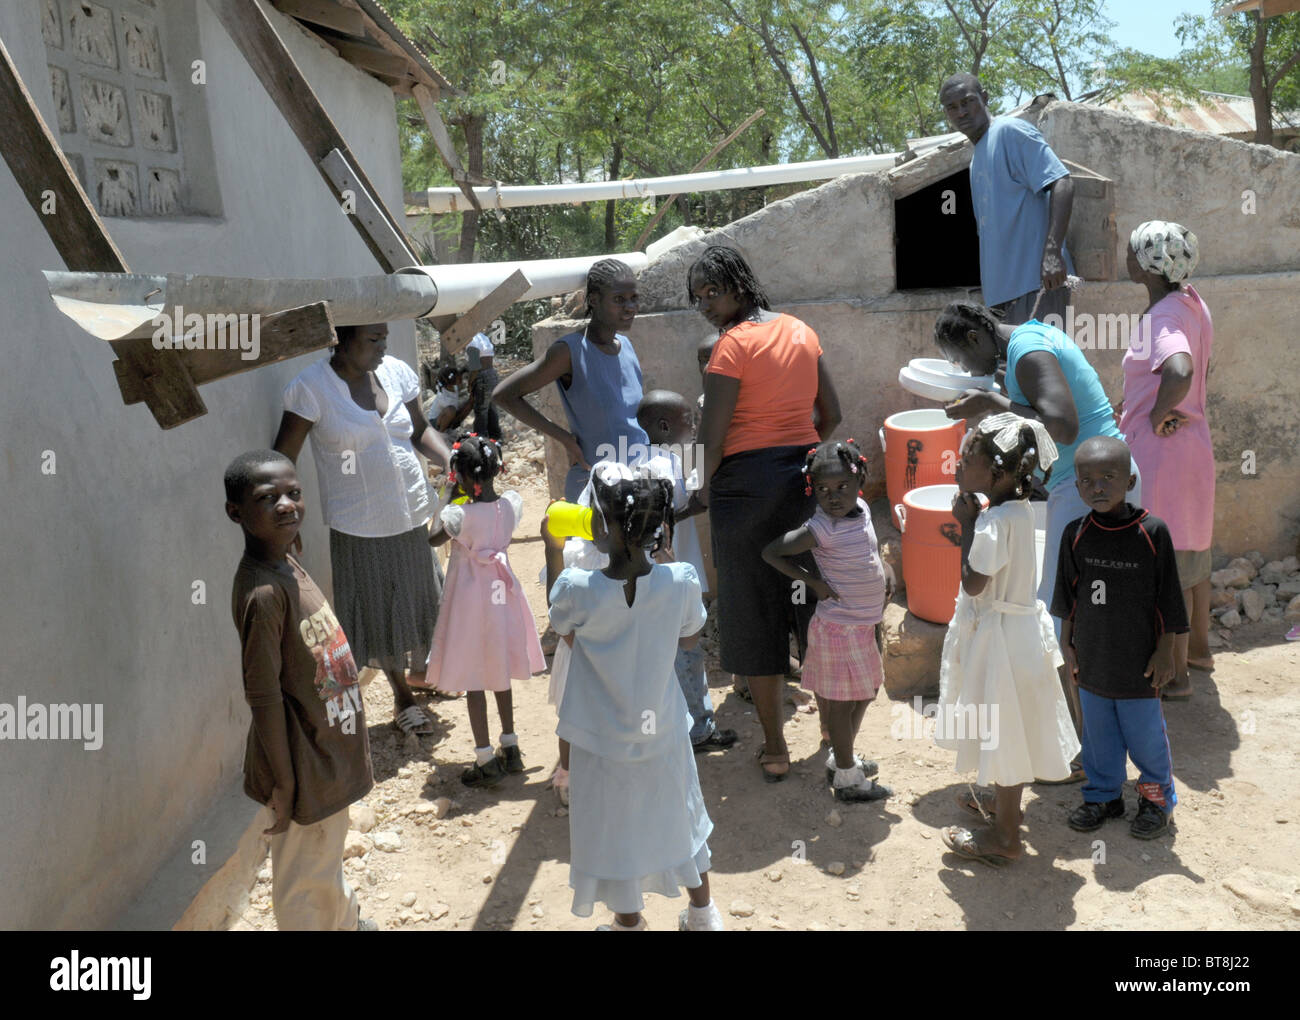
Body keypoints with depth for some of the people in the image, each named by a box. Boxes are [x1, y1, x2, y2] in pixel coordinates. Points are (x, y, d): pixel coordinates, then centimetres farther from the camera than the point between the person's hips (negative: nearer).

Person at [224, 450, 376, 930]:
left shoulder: (287, 565, -1)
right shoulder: (262, 593, -28)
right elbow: (264, 698, -25)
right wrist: (283, 787, -19)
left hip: (330, 744, 9)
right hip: (303, 762, -9)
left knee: (328, 856, 31)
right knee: (305, 877, 13)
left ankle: (346, 922, 53)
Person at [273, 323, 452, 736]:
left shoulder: (396, 372, 1)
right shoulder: (311, 388, -14)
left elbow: (420, 430, 13)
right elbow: (283, 460, -12)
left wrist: (450, 460, -5)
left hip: (412, 515, 5)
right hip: (359, 525, -5)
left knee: (420, 597, 18)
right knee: (380, 612, 8)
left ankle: (419, 670, 46)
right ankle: (402, 697, 29)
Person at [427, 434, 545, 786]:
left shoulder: (461, 515, -25)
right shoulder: (512, 503, -11)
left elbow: (432, 540, -5)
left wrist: (449, 501, 5)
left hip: (471, 600, -6)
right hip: (502, 594, 6)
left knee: (473, 681, 6)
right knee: (499, 670, 21)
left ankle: (487, 761, 12)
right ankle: (510, 748, 31)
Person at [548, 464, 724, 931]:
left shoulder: (576, 590, -27)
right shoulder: (681, 582, -21)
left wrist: (555, 549, 2)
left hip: (604, 741, -3)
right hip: (663, 731, 3)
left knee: (613, 829, 18)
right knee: (677, 815, 25)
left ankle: (629, 920, 37)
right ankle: (703, 913, 45)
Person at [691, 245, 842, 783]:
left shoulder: (733, 344, -12)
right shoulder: (801, 331, 9)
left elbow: (712, 436, -15)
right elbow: (831, 415, 13)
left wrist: (704, 486, -1)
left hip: (747, 481, -6)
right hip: (807, 475, 6)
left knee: (754, 613, 5)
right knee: (815, 603, 16)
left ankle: (774, 747, 11)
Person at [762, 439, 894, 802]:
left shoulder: (862, 510, 0)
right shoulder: (822, 529, -21)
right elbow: (771, 552, -17)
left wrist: (881, 568, 3)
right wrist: (812, 581, -17)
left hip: (865, 623, 8)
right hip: (840, 626, -8)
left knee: (864, 694, 22)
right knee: (841, 702, 5)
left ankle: (842, 758, 40)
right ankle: (847, 778, 20)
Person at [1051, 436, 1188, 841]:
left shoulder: (1152, 532, -15)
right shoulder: (1076, 534, -7)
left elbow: (1167, 598, -7)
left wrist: (1165, 650, -5)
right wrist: (1067, 644, 9)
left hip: (1139, 659, -3)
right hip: (1093, 656, 3)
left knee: (1144, 731, 12)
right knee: (1098, 731, 17)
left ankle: (1157, 796, 34)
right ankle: (1103, 795, 35)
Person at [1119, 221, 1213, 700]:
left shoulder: (1163, 317, -24)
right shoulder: (1191, 305, 6)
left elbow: (1181, 372, -43)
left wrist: (1158, 415, -26)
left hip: (1161, 450, -10)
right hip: (1192, 442, 10)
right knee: (1191, 553, 23)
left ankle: (1175, 675, 13)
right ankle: (1199, 647, 39)